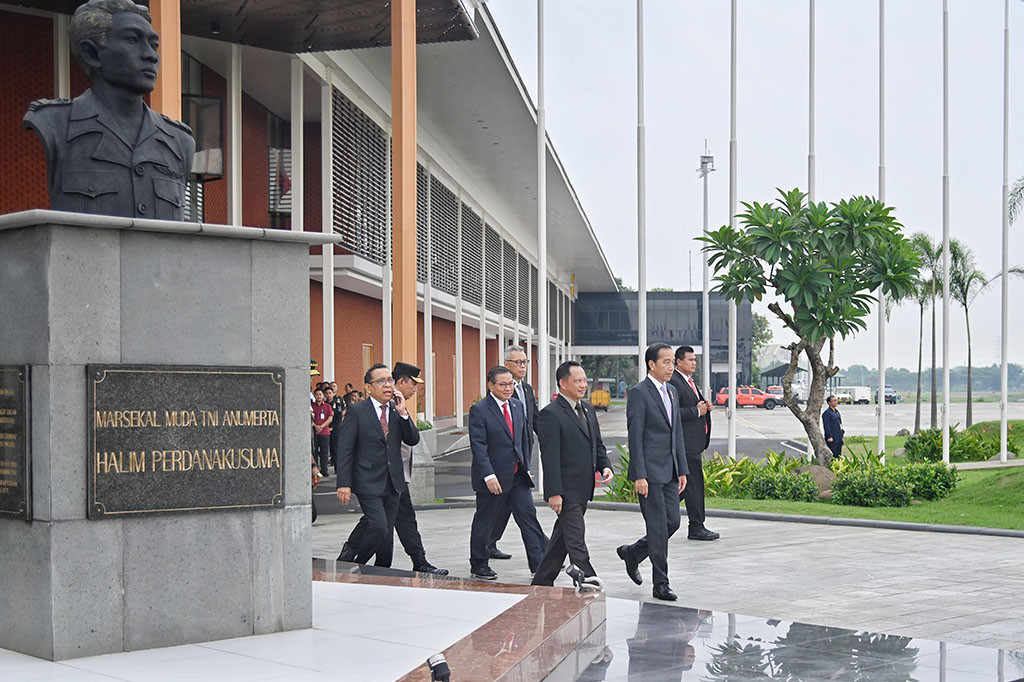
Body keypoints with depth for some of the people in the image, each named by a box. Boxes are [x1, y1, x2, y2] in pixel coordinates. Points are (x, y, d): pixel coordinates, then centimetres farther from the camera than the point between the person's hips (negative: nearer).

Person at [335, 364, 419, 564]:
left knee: (387, 531, 7)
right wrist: (344, 484, -15)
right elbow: (344, 450, -8)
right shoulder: (358, 412, -6)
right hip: (369, 484, -6)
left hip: (393, 483, 6)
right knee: (379, 528, -15)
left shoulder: (397, 410, 11)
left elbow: (413, 440, 5)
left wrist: (403, 413, -8)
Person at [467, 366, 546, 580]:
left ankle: (538, 563, 5)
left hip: (518, 476, 6)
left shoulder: (517, 406, 9)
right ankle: (478, 565, 21)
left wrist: (526, 468, 14)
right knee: (484, 522, 7)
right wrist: (488, 476, -23)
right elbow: (478, 446, -16)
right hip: (492, 478, -6)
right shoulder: (479, 410, -11)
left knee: (529, 517, 2)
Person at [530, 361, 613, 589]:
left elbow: (597, 443, 21)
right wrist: (554, 493, -20)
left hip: (583, 489, 9)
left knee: (562, 537, 17)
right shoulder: (551, 414, -14)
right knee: (576, 543, -8)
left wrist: (605, 466, 1)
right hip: (566, 491, -9)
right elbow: (550, 456, -17)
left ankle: (541, 583, 28)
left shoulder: (587, 409, 13)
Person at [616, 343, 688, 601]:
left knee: (672, 522, 8)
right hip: (650, 471, -8)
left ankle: (632, 552, 29)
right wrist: (639, 476, -18)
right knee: (658, 527, -4)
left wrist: (682, 470, 13)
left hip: (670, 472, 8)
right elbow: (635, 437, -14)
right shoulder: (638, 393, -10)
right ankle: (660, 584, 5)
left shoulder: (672, 391, 14)